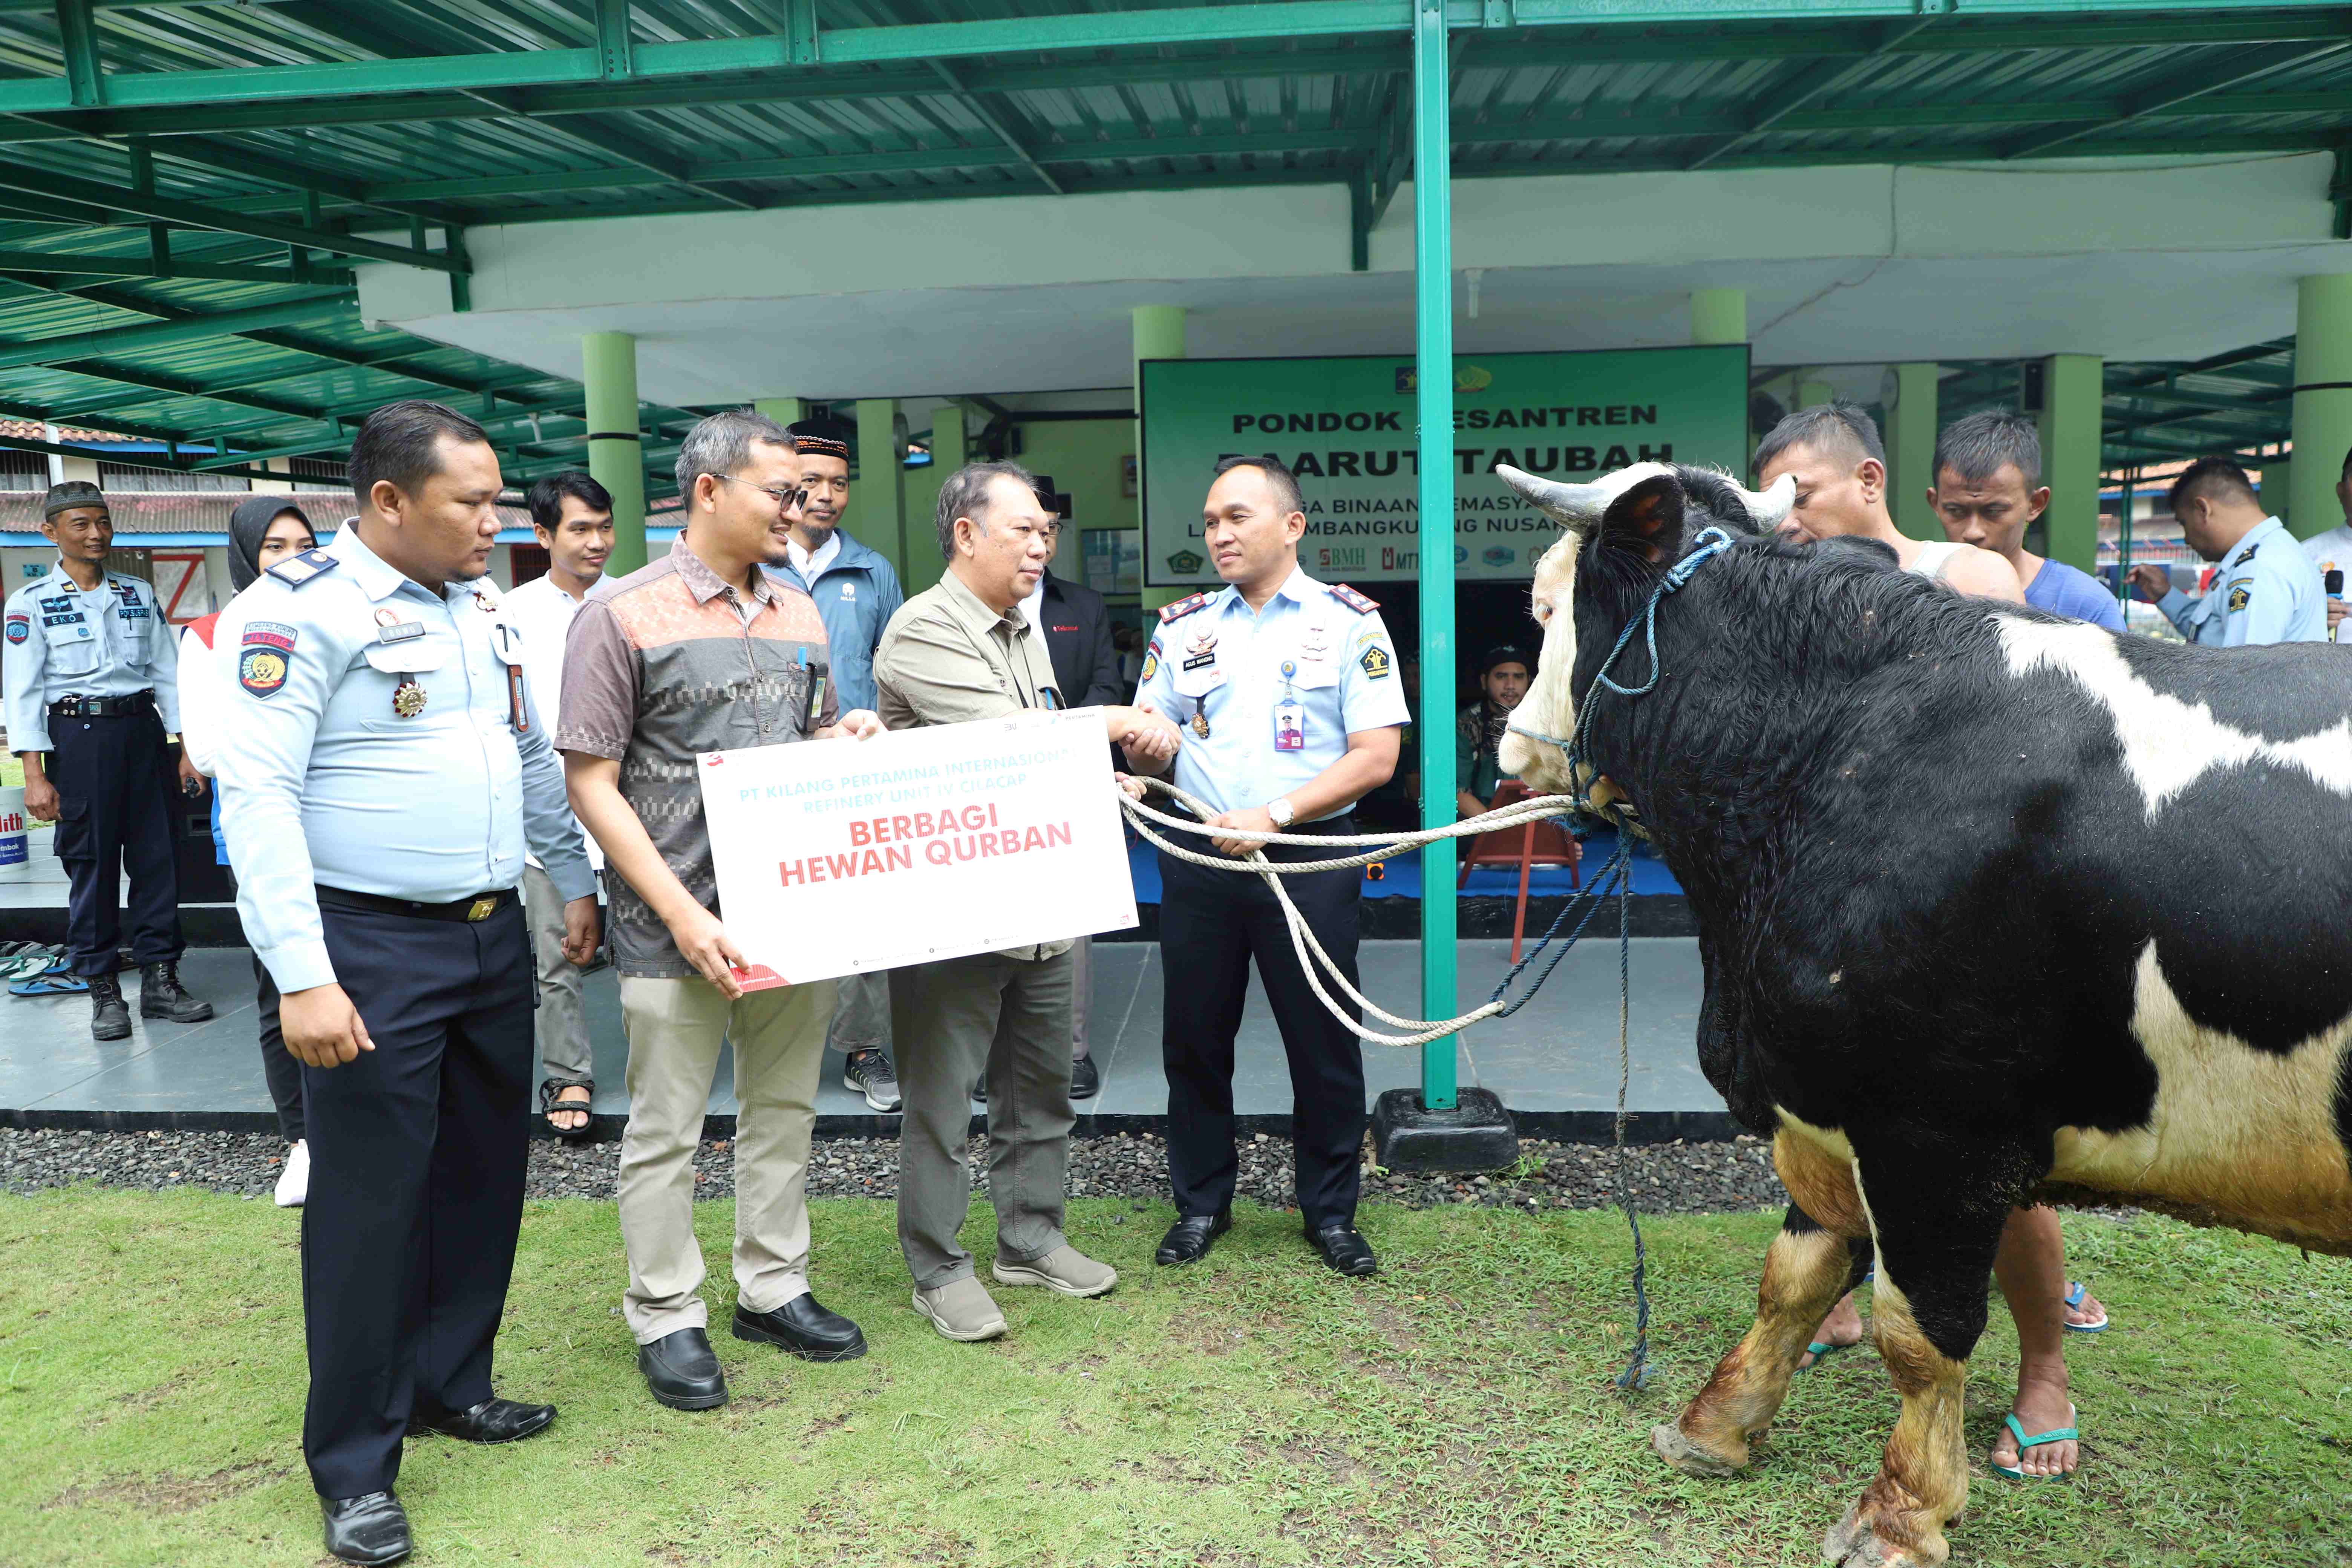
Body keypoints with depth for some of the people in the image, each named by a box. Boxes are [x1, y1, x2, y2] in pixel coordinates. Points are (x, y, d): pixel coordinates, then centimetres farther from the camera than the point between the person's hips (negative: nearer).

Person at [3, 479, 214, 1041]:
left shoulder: (138, 595, 12)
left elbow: (168, 673, 12)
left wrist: (187, 751, 7)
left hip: (142, 731, 3)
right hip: (78, 736, -3)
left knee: (157, 856, 3)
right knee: (91, 862, 0)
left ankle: (160, 979, 11)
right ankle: (104, 990, 9)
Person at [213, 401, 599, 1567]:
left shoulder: (480, 603, 11)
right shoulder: (300, 607, -12)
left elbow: (532, 756, 20)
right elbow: (257, 793, -18)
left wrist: (576, 883, 22)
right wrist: (301, 977, -23)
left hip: (494, 936, 7)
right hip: (374, 948, -7)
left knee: (483, 1172, 14)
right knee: (370, 1198, 1)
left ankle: (449, 1383, 33)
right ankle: (355, 1465, 16)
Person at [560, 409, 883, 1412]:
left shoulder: (800, 615, 11)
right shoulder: (624, 613, -7)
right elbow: (591, 782, -9)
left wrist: (847, 737, -4)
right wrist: (681, 912, -17)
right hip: (679, 925, -5)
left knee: (784, 1111, 15)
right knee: (666, 1132, 6)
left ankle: (773, 1288, 31)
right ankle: (667, 1319, 22)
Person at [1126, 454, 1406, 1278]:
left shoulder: (1348, 621, -1)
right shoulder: (1183, 625, 10)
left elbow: (1376, 754, -8)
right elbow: (1148, 750, 13)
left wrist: (1275, 816, -17)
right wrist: (1140, 747, -12)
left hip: (1308, 858, -3)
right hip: (1199, 861, 3)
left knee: (1324, 1040, 5)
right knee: (1194, 1037, 10)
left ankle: (1330, 1211, 23)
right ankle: (1201, 1203, 27)